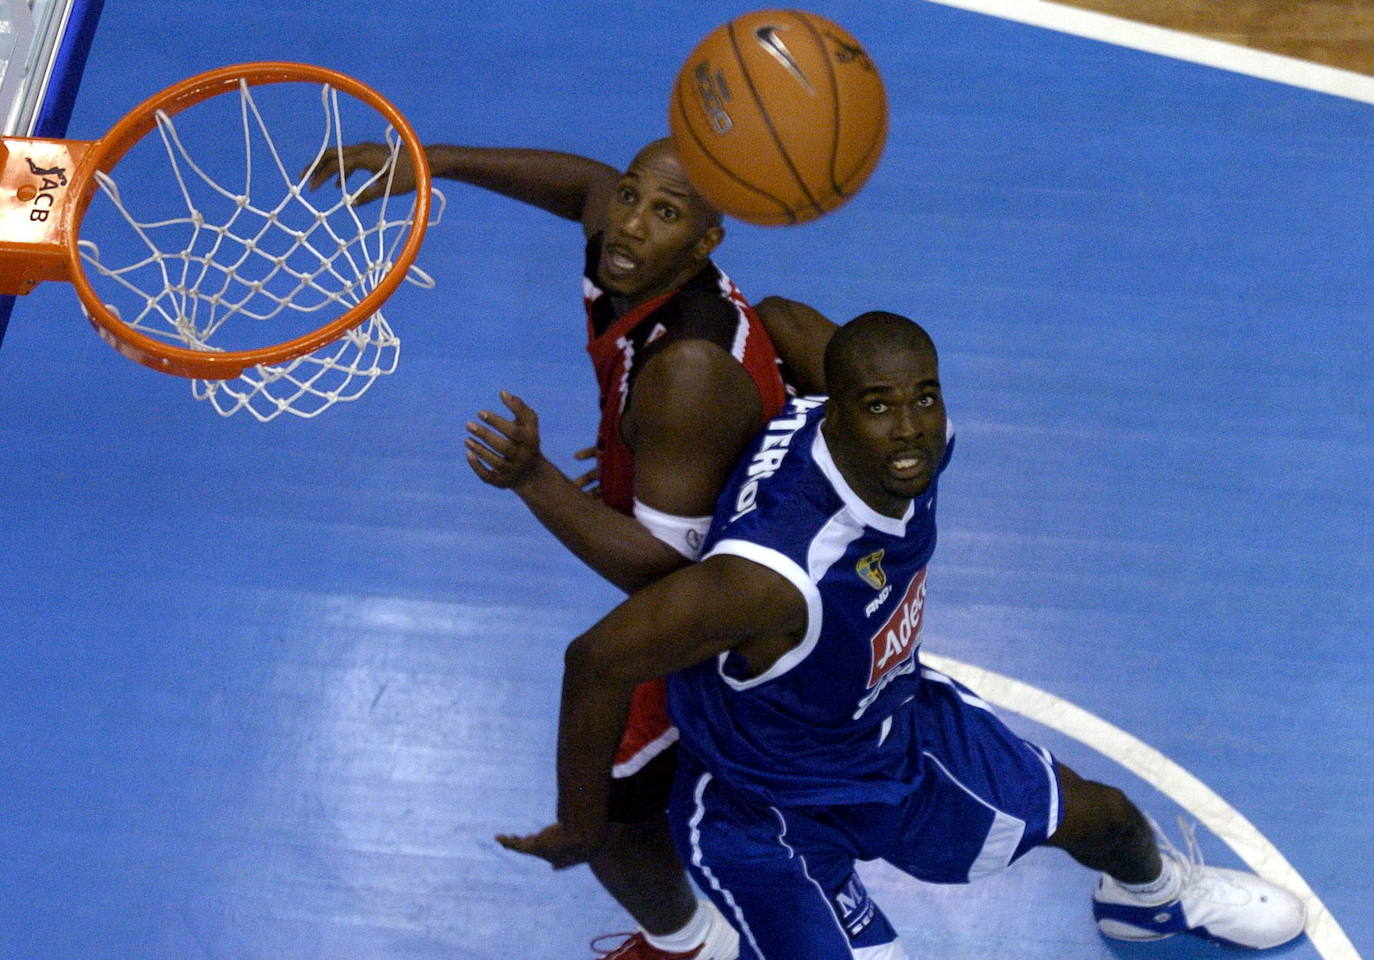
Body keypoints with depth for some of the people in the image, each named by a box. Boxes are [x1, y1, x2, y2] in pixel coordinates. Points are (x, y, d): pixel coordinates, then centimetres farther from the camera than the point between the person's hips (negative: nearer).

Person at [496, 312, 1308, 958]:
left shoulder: (924, 442, -23)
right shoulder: (777, 573, -46)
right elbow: (599, 661, -37)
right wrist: (582, 826, -21)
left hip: (899, 723, 7)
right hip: (772, 809, -7)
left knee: (1101, 817, 24)